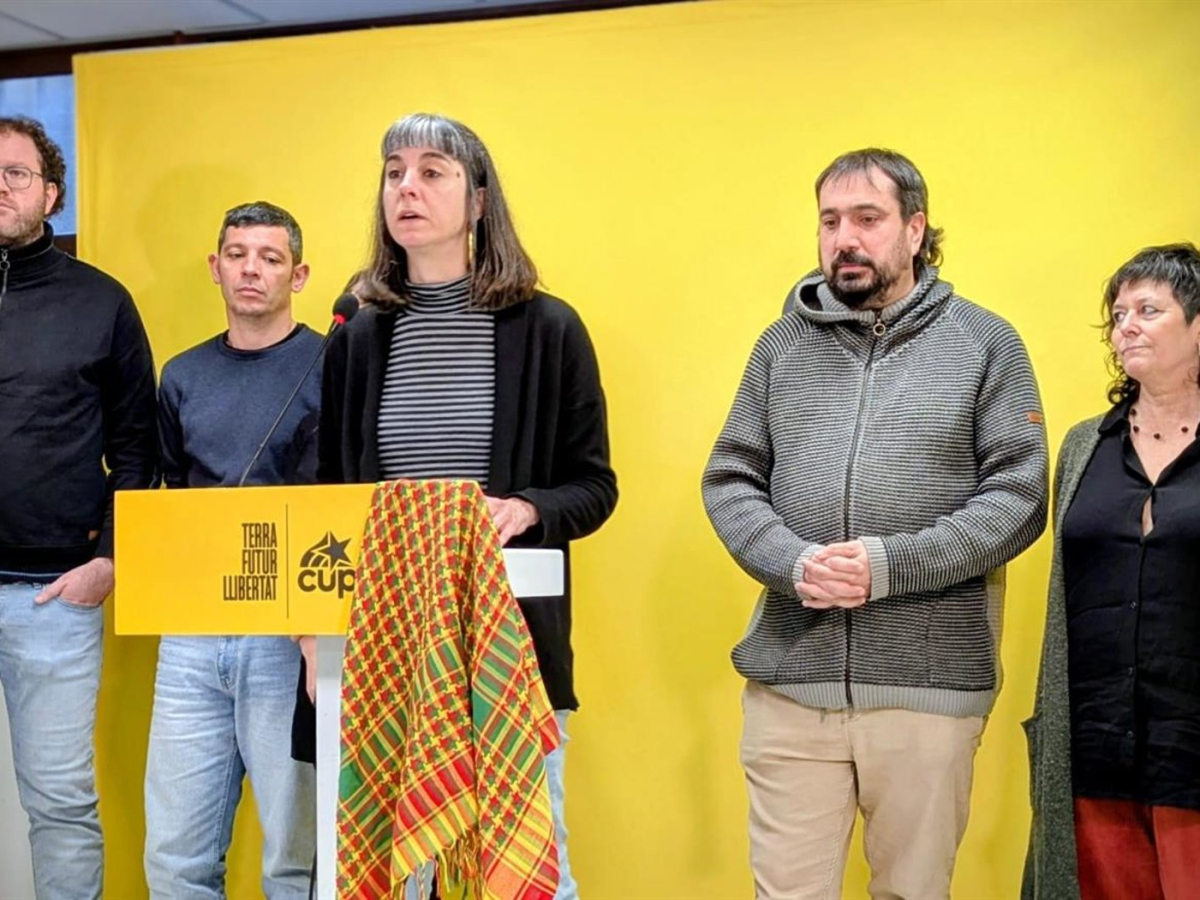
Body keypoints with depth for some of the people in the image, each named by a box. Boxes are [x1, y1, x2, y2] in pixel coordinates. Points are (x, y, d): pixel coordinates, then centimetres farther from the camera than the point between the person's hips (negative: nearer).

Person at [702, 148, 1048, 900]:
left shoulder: (986, 343, 3)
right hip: (789, 679, 2)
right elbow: (730, 480, 8)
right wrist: (794, 563, -12)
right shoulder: (783, 343, 11)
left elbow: (1019, 497, -4)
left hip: (930, 682, -2)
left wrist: (891, 565, -15)